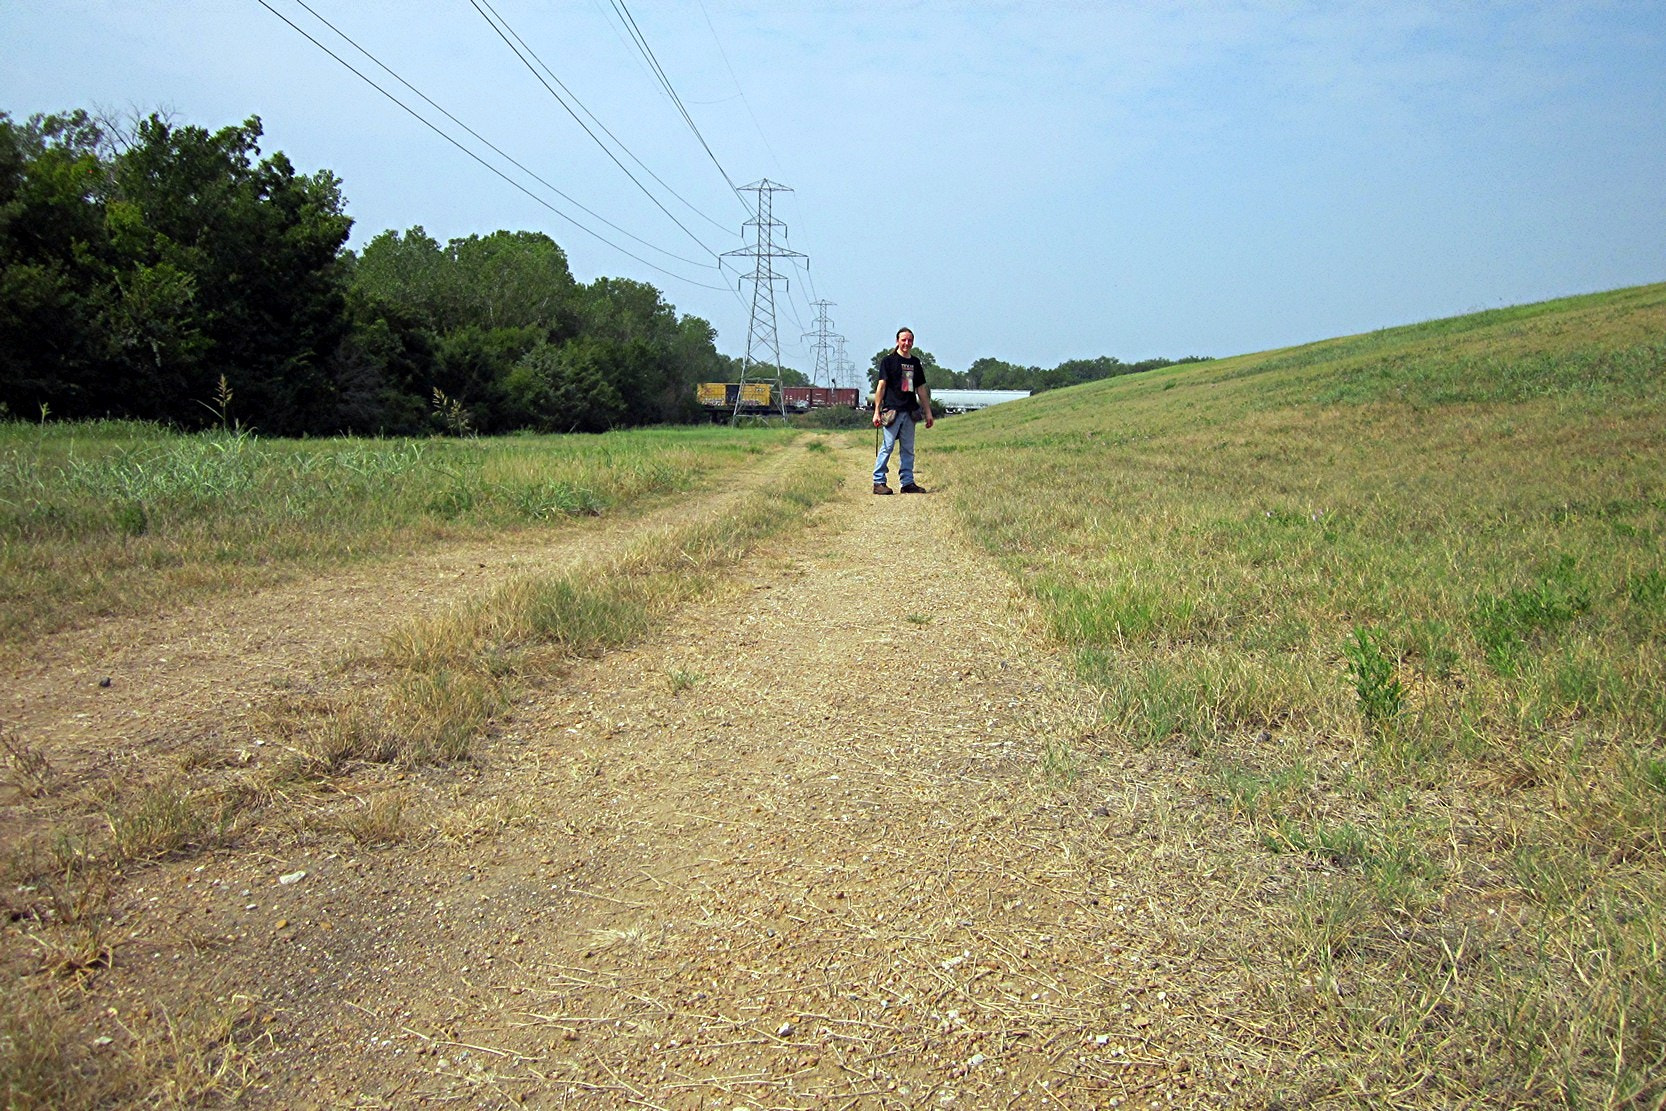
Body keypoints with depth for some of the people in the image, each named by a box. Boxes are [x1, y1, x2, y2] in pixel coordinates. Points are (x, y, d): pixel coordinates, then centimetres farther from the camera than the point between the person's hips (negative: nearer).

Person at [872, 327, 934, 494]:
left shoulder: (915, 362, 16)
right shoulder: (888, 360, 0)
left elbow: (921, 389, 20)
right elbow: (881, 386, -4)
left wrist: (928, 412, 17)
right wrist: (877, 411, -10)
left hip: (910, 411, 6)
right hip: (892, 410, -6)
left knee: (908, 449, 7)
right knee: (888, 446, -7)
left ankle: (908, 482, 13)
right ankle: (878, 482, -2)